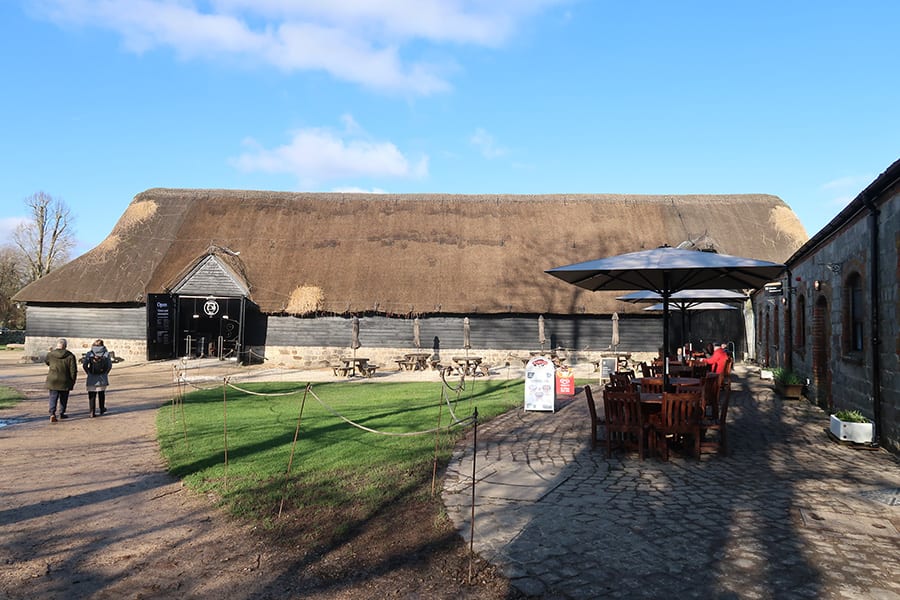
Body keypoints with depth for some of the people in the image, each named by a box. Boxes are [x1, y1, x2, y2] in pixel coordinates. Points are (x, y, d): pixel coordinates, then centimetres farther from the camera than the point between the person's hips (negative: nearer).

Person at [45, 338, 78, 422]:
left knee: (53, 398, 4)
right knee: (63, 398, 14)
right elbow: (73, 370, -7)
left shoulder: (50, 354, -4)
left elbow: (46, 362, 20)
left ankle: (52, 413, -13)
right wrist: (73, 381, 3)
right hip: (65, 381, -1)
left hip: (53, 380, 1)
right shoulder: (70, 356, -9)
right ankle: (62, 413, 24)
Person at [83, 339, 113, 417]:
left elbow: (84, 365, -8)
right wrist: (106, 373, 6)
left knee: (92, 395, 6)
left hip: (92, 378, -1)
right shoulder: (106, 353, -1)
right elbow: (110, 365, -6)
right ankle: (102, 410, 28)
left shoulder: (89, 353, 0)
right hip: (102, 378, 1)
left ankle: (92, 412, 0)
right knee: (101, 394, 19)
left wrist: (88, 373, 3)